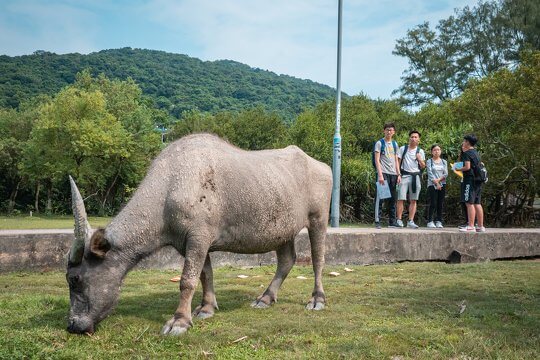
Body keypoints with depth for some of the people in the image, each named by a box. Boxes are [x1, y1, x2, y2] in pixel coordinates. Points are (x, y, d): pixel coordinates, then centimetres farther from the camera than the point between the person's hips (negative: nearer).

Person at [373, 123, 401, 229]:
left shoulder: (395, 144, 18)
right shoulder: (380, 143, 1)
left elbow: (396, 161, 20)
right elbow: (377, 160, -6)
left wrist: (398, 174, 10)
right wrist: (380, 175, -15)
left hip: (393, 174, 6)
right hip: (383, 173, -6)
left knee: (392, 198, 8)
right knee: (380, 197, -8)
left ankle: (392, 221, 13)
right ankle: (377, 221, -7)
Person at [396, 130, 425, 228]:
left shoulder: (420, 151, 11)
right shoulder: (403, 149, 7)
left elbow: (423, 166, 11)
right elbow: (398, 162, 6)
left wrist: (420, 160, -9)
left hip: (415, 176, 2)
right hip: (404, 175, -2)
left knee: (413, 200, 3)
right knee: (401, 199, -7)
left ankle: (411, 221, 7)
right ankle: (399, 220, -2)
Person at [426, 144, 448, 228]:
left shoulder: (444, 162, 14)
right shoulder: (429, 161, 3)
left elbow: (446, 174, 4)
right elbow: (430, 173, -7)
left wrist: (439, 179, -12)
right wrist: (436, 183, -14)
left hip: (442, 184, 4)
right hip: (432, 185, -3)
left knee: (440, 204, 2)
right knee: (432, 204, -8)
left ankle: (439, 221, 5)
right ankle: (430, 221, -4)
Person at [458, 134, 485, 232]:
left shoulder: (467, 153, -9)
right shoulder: (476, 152, 19)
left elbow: (467, 167, -18)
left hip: (470, 179, -9)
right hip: (477, 180, 9)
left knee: (469, 203, -10)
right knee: (477, 203, 11)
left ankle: (470, 226, -14)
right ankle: (480, 226, 14)